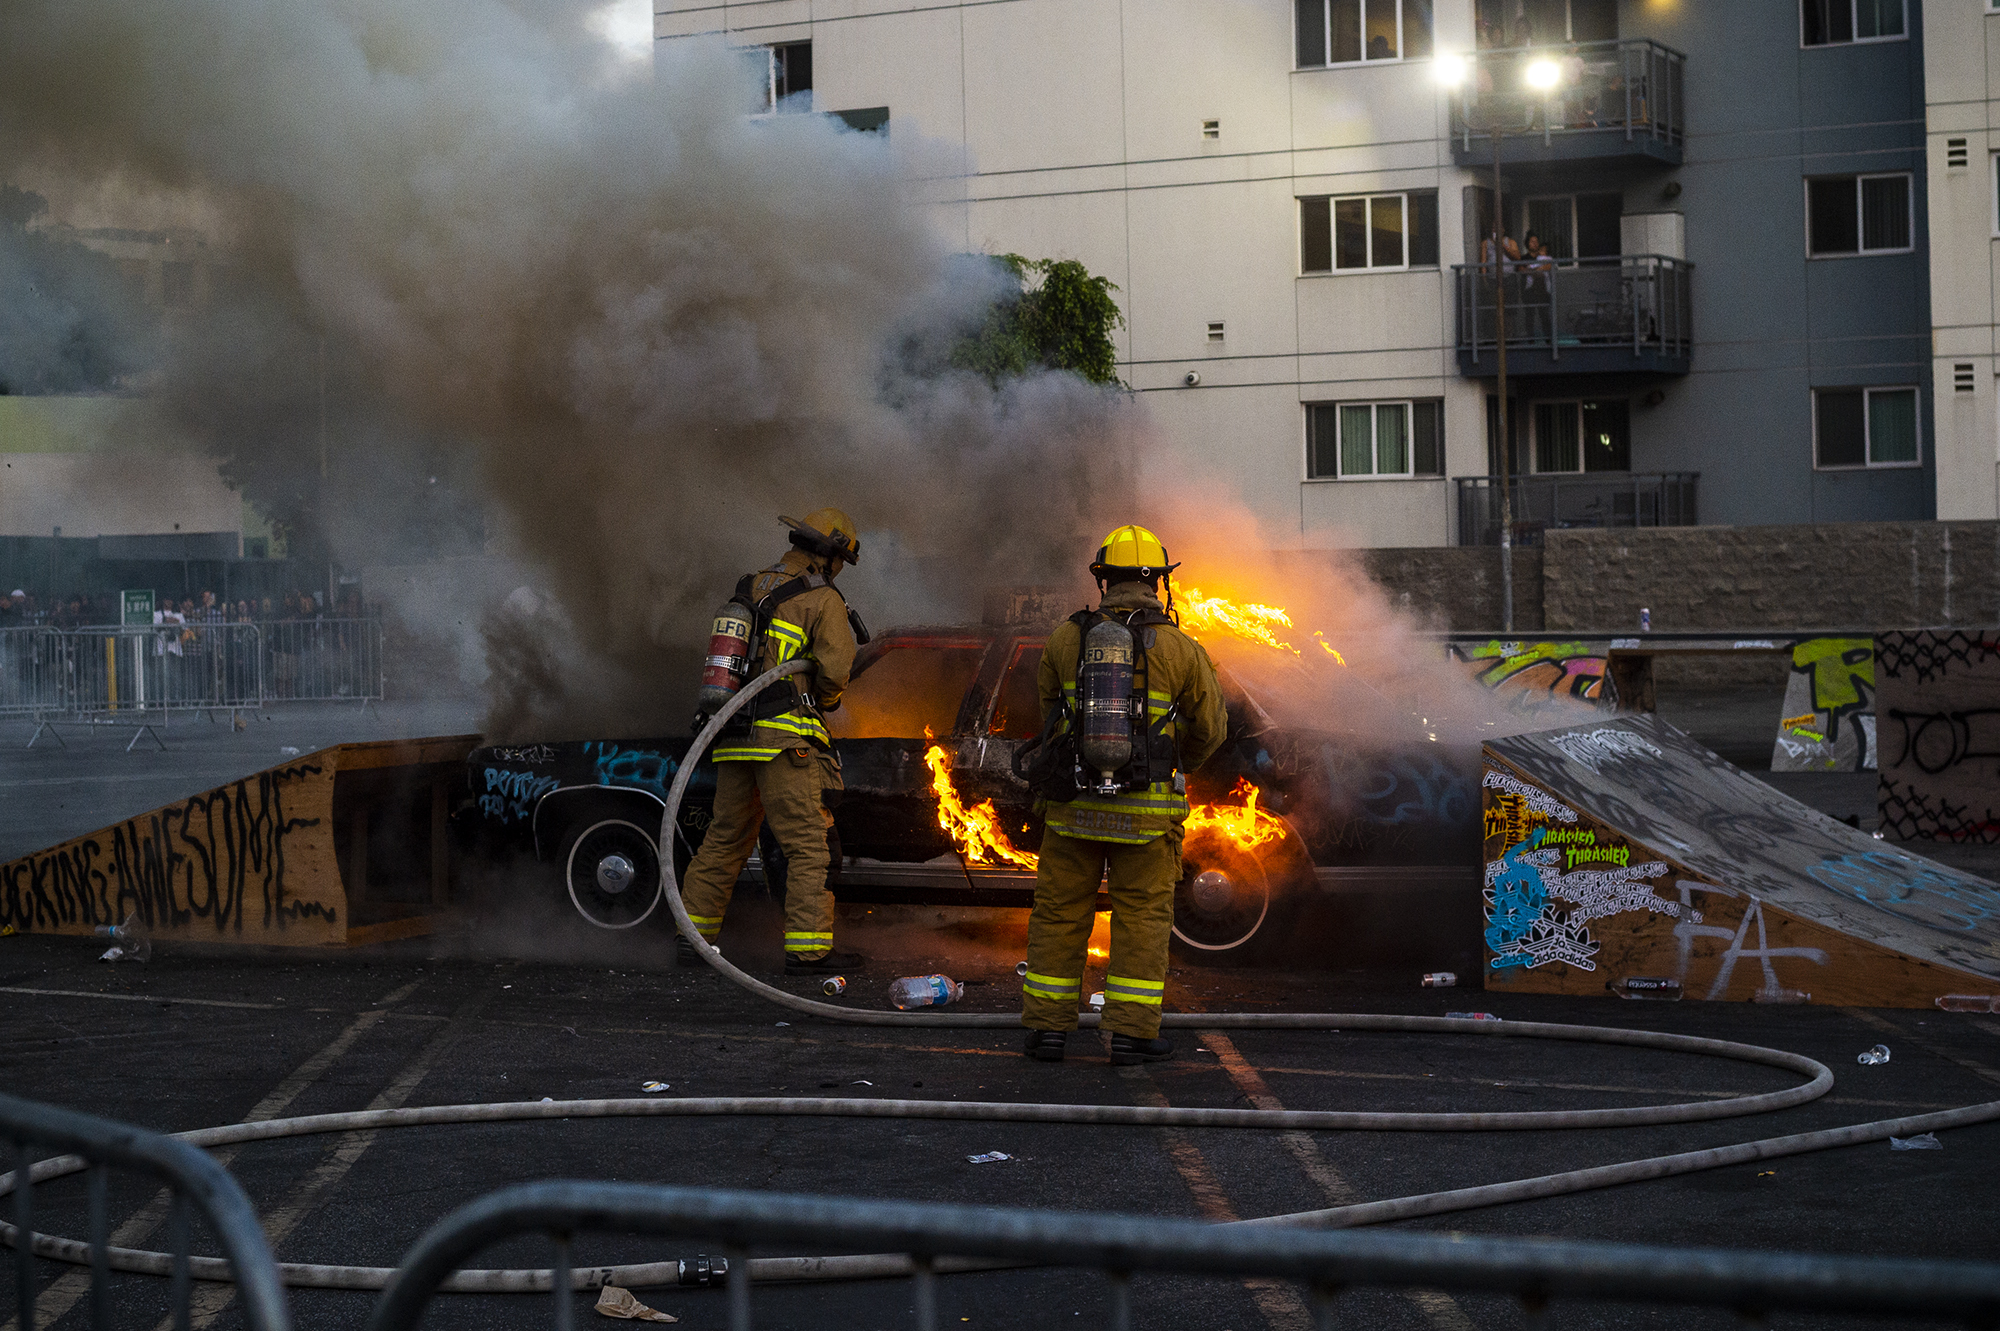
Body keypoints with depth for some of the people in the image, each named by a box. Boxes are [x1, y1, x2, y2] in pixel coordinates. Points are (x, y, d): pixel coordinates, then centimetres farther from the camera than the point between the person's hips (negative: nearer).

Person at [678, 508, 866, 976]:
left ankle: (693, 936, 21)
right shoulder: (824, 601, -4)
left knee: (725, 838, 16)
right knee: (807, 844, -5)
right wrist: (827, 699, 10)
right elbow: (834, 671, -13)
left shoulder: (749, 591, 17)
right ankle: (808, 949, -9)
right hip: (784, 739, -7)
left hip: (734, 739, 7)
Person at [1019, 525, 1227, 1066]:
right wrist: (1179, 767, 26)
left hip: (1073, 802, 2)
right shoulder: (1181, 650, -4)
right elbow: (1210, 727, 6)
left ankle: (1048, 1028, 13)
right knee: (1142, 916, 6)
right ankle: (1132, 1032, 5)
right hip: (1146, 810, -2)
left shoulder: (1065, 640, 0)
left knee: (1060, 911, 10)